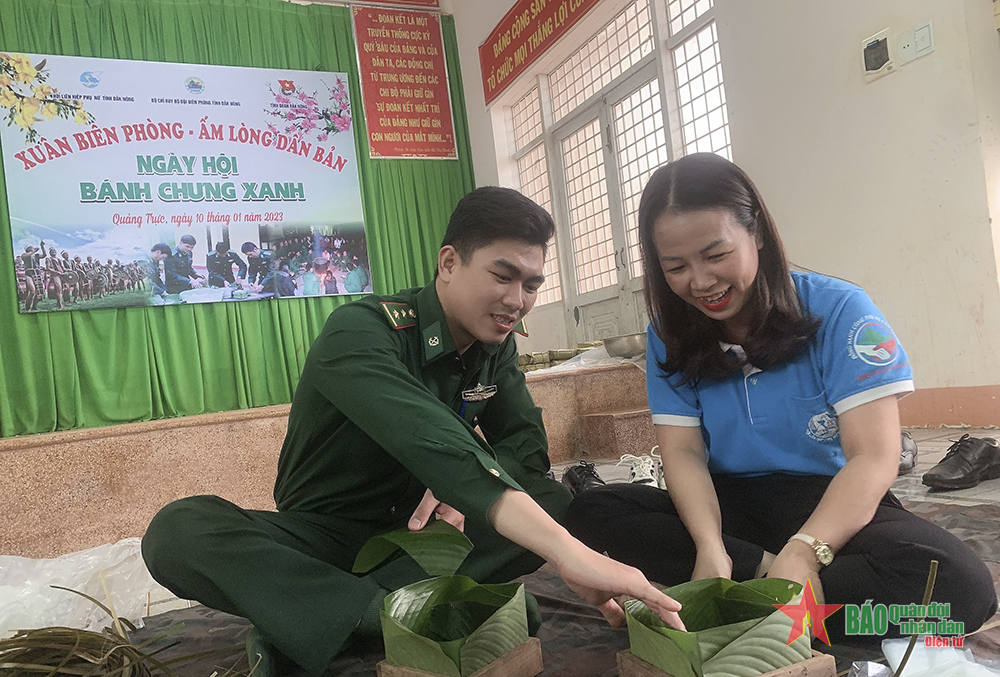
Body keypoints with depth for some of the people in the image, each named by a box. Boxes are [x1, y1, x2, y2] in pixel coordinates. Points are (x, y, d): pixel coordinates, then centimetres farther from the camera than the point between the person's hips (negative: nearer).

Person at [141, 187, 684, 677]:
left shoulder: (496, 344, 0)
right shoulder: (361, 332, -23)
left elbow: (527, 445, -1)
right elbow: (433, 444, -41)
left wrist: (468, 486, -26)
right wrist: (567, 553, -52)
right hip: (324, 536, -4)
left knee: (554, 500, -20)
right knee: (177, 531, -30)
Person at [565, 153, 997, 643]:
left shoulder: (837, 310, -10)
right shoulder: (669, 338, 0)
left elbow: (874, 458, -15)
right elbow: (683, 452, -7)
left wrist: (802, 552, -31)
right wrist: (710, 548, -26)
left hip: (831, 504, -2)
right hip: (728, 506, 3)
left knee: (957, 583, -32)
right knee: (591, 511, -20)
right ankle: (761, 569, -17)